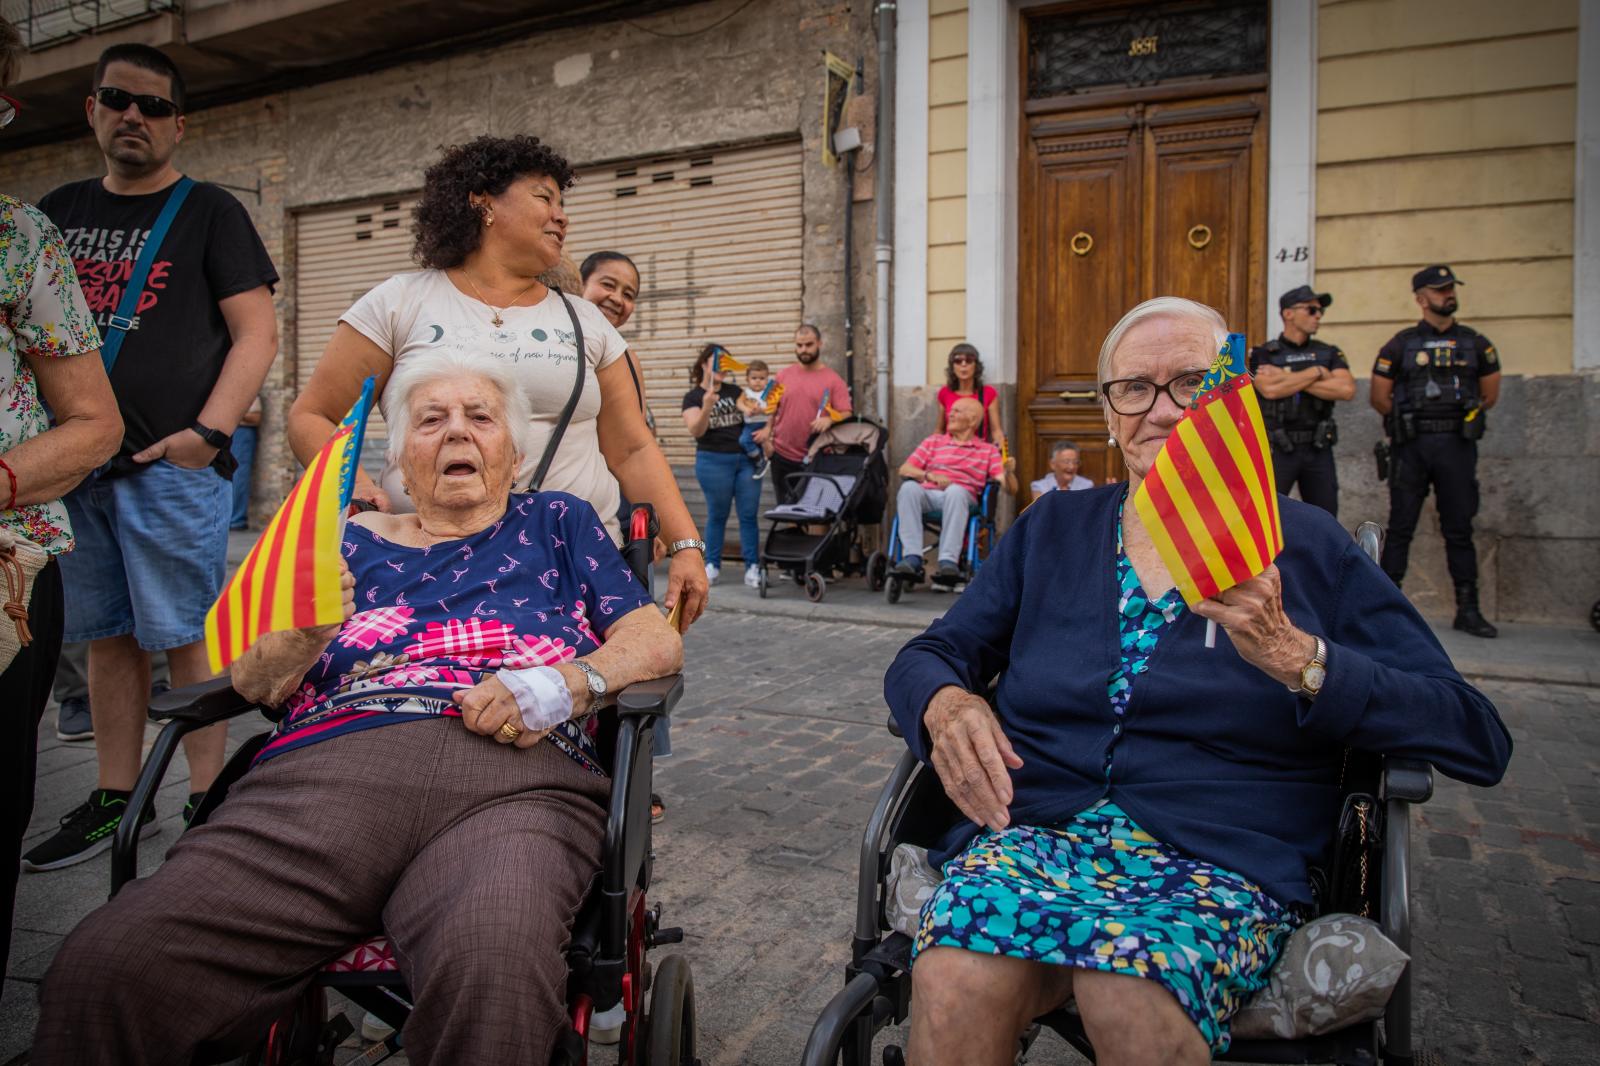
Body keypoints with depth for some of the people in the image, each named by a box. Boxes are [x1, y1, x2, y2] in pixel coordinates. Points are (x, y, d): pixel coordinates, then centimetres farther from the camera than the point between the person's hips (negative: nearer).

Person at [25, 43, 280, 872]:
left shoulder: (208, 212, 3)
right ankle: (116, 799, 21)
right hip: (75, 465, 5)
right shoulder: (58, 212, 18)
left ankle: (207, 804, 6)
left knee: (186, 638, -3)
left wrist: (207, 434, -14)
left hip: (173, 466, -5)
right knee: (108, 639, 11)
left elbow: (256, 333, -5)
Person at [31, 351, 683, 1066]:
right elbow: (251, 684, 20)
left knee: (494, 978, -37)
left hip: (513, 776, -2)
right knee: (103, 971, -22)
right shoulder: (356, 540, 27)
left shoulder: (556, 524, 23)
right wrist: (303, 633, -4)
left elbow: (658, 642, 14)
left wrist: (563, 684, -6)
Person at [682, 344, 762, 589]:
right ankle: (712, 565, 17)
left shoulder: (735, 391, 10)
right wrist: (707, 407, -30)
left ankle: (753, 567, 4)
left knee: (749, 514, 1)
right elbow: (696, 431, -14)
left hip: (746, 458, 3)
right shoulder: (693, 397, -1)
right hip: (713, 461, -3)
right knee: (717, 514, 4)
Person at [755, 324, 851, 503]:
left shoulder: (834, 380, -3)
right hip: (782, 456, 3)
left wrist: (829, 420, -28)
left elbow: (846, 415, -8)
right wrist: (768, 429, -3)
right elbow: (773, 409, 14)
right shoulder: (783, 375, 6)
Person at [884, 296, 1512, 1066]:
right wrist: (947, 706, -12)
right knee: (953, 987, -31)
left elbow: (1479, 738, 3)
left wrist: (1291, 654, -13)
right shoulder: (1051, 527, 16)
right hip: (1038, 827, 2)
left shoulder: (1304, 541, 9)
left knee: (1134, 1000, -34)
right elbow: (927, 658, 12)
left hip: (1223, 856, -1)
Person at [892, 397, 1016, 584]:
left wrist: (1009, 472, -14)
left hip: (962, 496, -2)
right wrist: (929, 475, -4)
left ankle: (949, 560, -44)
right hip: (927, 494, 2)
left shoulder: (988, 451, 21)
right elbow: (904, 469, 15)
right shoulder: (934, 441, 28)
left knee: (955, 491, -38)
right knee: (909, 487, -33)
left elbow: (1010, 488, 9)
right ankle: (912, 558, -40)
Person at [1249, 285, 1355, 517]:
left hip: (1319, 449, 4)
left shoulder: (1328, 353, 9)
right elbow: (1270, 389, -20)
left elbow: (1346, 389, -9)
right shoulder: (1263, 354, 0)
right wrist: (1316, 372, -10)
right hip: (1278, 449, -4)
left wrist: (1289, 379, -13)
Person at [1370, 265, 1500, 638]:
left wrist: (1460, 418, 12)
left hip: (1457, 445, 2)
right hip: (1411, 447, -2)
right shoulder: (1401, 344, 4)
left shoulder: (1475, 343, 10)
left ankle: (1468, 609, 10)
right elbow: (1379, 398, 6)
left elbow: (1490, 394, 17)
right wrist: (1410, 421, 7)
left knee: (1459, 529, 4)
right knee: (1401, 527, 0)